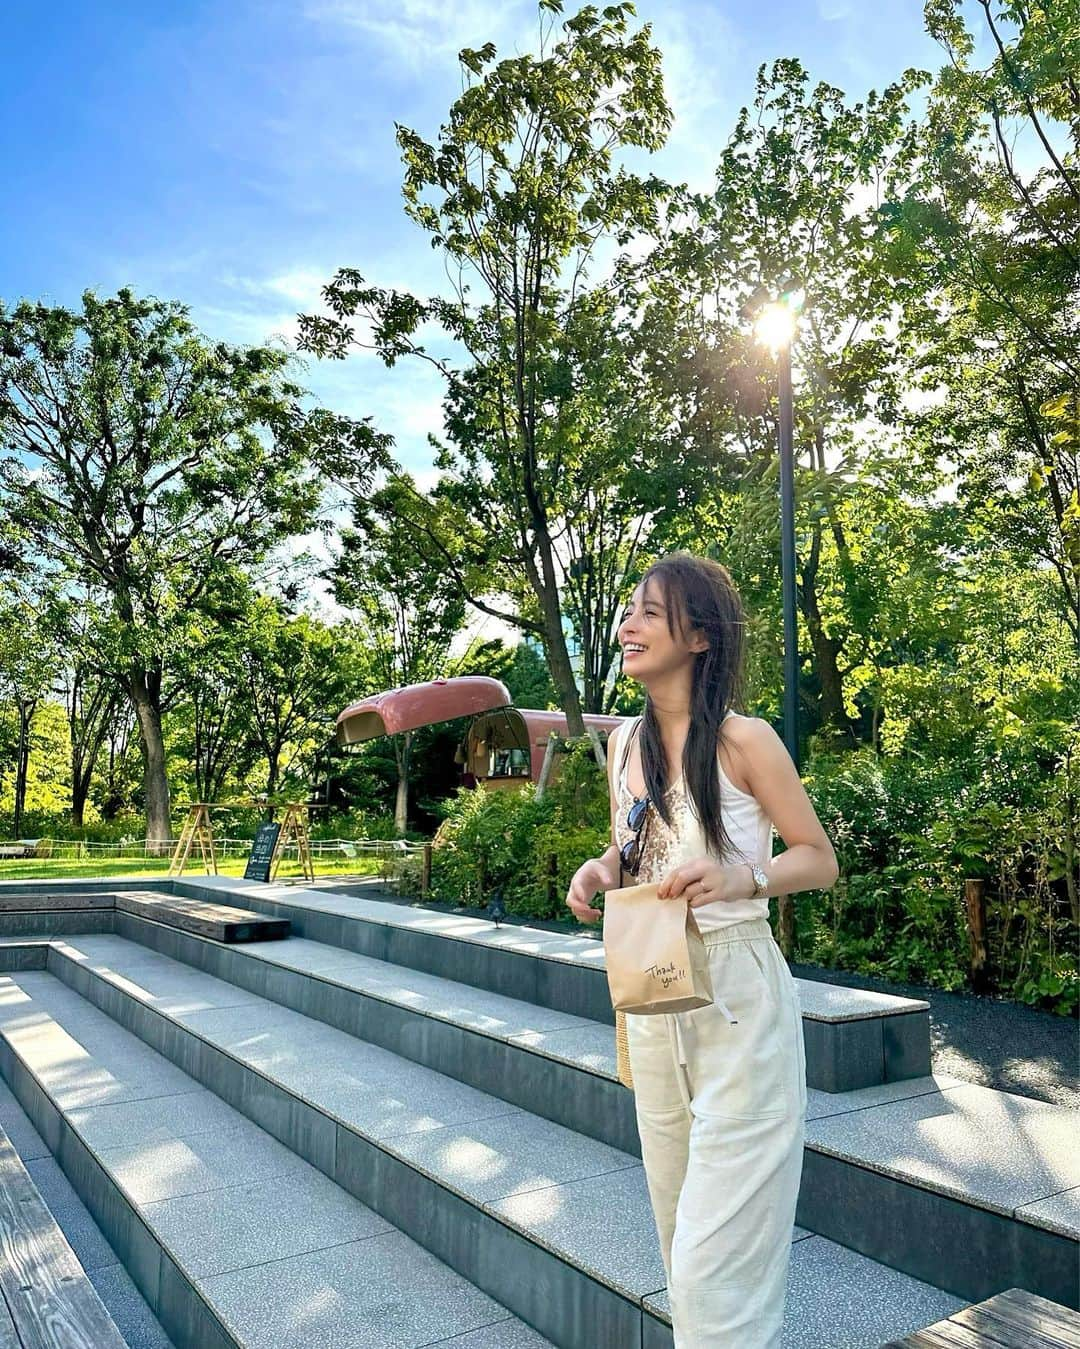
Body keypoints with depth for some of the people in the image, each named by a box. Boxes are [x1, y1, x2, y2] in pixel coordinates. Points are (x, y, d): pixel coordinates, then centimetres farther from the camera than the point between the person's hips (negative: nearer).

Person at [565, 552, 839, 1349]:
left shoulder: (744, 740, -12)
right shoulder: (625, 742, 5)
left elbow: (820, 860, -7)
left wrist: (742, 877, -25)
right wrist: (601, 873, -5)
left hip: (737, 999, -6)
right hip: (651, 1000, 6)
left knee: (717, 1257, 1)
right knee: (681, 1229, 22)